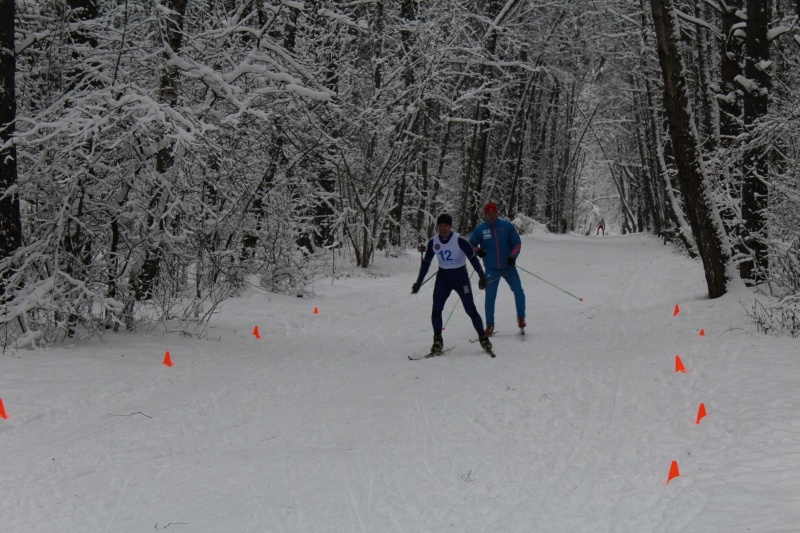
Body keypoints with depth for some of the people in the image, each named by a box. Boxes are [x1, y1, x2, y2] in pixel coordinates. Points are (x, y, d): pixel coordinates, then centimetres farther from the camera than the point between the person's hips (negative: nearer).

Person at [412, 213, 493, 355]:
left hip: (460, 276, -3)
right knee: (436, 309, -9)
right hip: (443, 278, 3)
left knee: (470, 310, -5)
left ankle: (483, 338, 9)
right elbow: (426, 262, 7)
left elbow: (473, 258, -13)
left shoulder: (459, 241, -16)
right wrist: (418, 282, 7)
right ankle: (437, 340, 2)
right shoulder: (433, 242, -3)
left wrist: (482, 276, -19)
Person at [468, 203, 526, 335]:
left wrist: (513, 256, -13)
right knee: (490, 296, 1)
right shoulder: (480, 229, -2)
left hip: (508, 266, 0)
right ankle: (490, 325, 10)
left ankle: (521, 317, 13)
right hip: (491, 268, 0)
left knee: (518, 291, -7)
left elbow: (517, 243, 1)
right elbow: (470, 244, 6)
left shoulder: (506, 226, -3)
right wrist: (477, 250, -14)